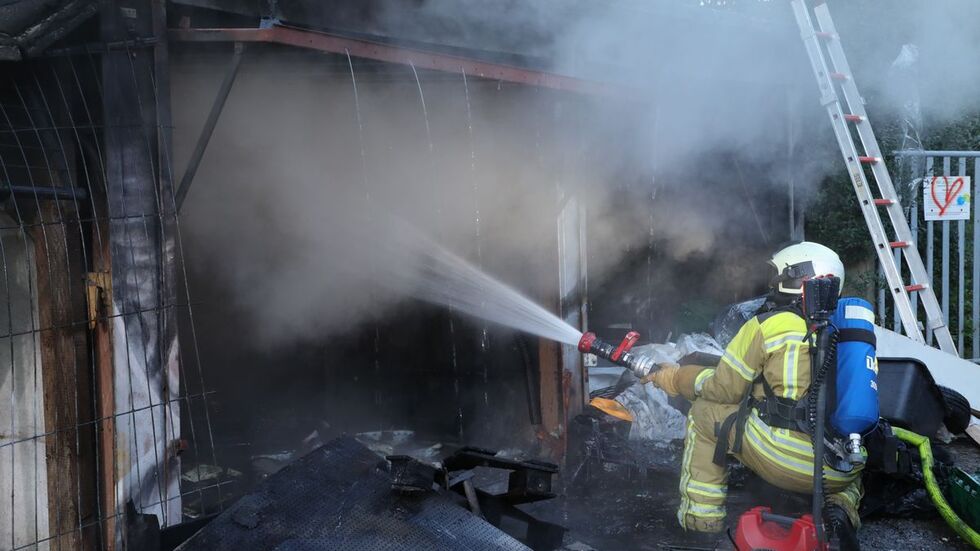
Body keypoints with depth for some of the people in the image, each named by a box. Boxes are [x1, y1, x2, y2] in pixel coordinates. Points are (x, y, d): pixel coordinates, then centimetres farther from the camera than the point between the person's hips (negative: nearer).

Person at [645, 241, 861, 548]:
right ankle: (840, 510, 7)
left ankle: (702, 513, 15)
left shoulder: (768, 325, -1)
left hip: (785, 460, -5)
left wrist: (675, 379, 21)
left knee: (704, 412, 17)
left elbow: (725, 388, 5)